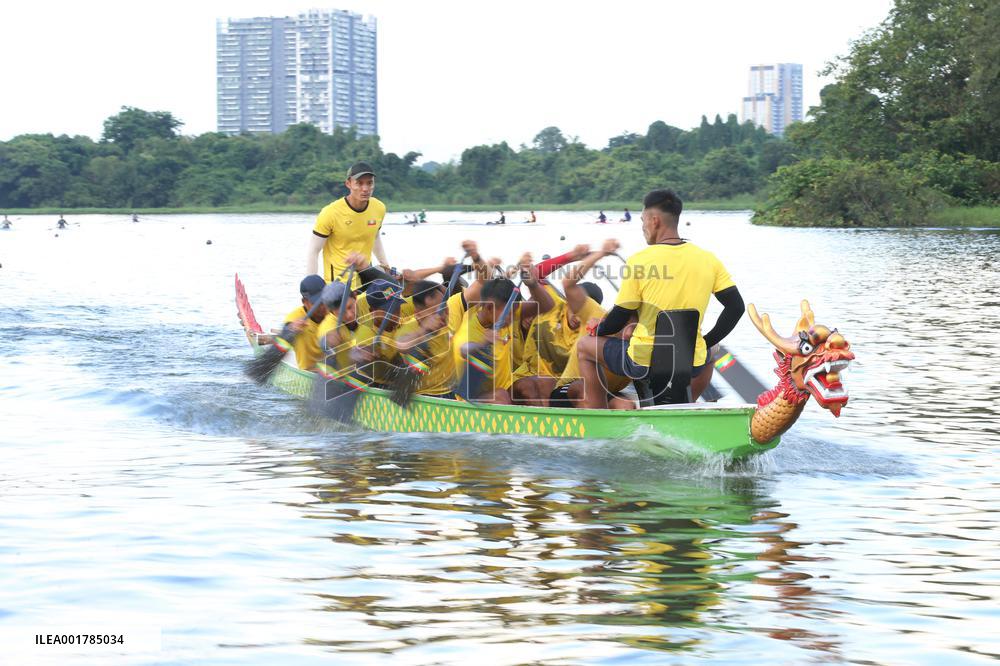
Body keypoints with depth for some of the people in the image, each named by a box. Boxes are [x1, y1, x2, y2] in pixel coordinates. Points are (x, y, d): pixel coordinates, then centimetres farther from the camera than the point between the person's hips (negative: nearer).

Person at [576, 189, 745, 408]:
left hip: (642, 364, -4)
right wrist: (707, 341, 11)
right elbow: (736, 307, 0)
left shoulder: (639, 261, -13)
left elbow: (619, 319, -6)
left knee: (585, 346, 22)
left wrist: (597, 328, 15)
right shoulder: (708, 260, -2)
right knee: (707, 355, 41)